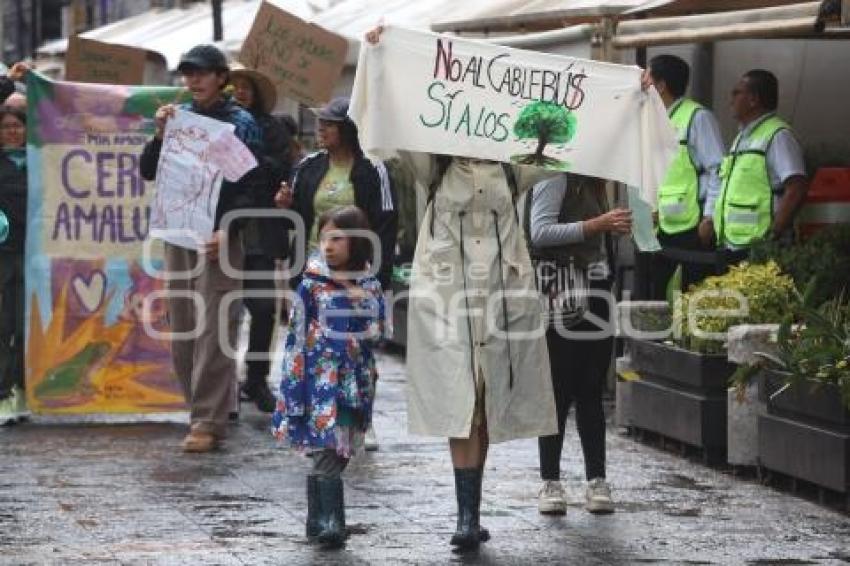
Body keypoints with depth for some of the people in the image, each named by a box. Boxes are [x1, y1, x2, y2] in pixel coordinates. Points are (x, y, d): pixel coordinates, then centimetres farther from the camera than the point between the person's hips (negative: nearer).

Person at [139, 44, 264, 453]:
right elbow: (148, 172, 12)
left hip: (218, 237, -5)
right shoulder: (178, 116, 13)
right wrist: (160, 135, -5)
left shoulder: (241, 123, -1)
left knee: (213, 331, -9)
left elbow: (252, 186, -6)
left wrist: (228, 231, -17)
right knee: (182, 327, 6)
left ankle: (209, 420, -8)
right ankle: (200, 412, 13)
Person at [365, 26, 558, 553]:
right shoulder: (434, 166, 6)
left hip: (503, 293, 2)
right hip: (446, 292, -2)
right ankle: (468, 515, -14)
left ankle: (471, 513, 13)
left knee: (487, 406, 5)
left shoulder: (512, 168, 11)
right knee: (460, 404, -10)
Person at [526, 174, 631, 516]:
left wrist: (616, 227, 10)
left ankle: (596, 481, 8)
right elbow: (541, 232, -17)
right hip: (562, 298, -8)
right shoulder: (556, 178, -7)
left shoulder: (593, 185, 18)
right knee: (560, 393, -4)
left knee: (590, 394, 7)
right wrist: (597, 225, -18)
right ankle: (550, 482, 2)